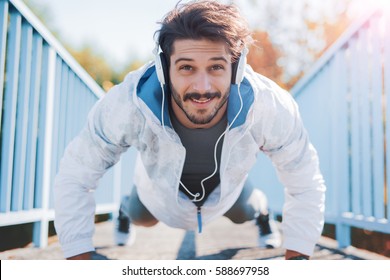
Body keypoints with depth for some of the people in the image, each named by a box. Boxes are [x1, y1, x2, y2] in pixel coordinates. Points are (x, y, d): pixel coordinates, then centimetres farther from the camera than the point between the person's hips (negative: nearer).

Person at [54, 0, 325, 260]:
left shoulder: (271, 108, -43)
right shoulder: (126, 105, -45)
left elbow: (307, 185, -26)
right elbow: (74, 178, -30)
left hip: (228, 192, 1)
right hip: (158, 196, 0)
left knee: (246, 214, 33)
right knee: (142, 219, 33)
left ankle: (262, 212, 70)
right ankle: (126, 212, 70)